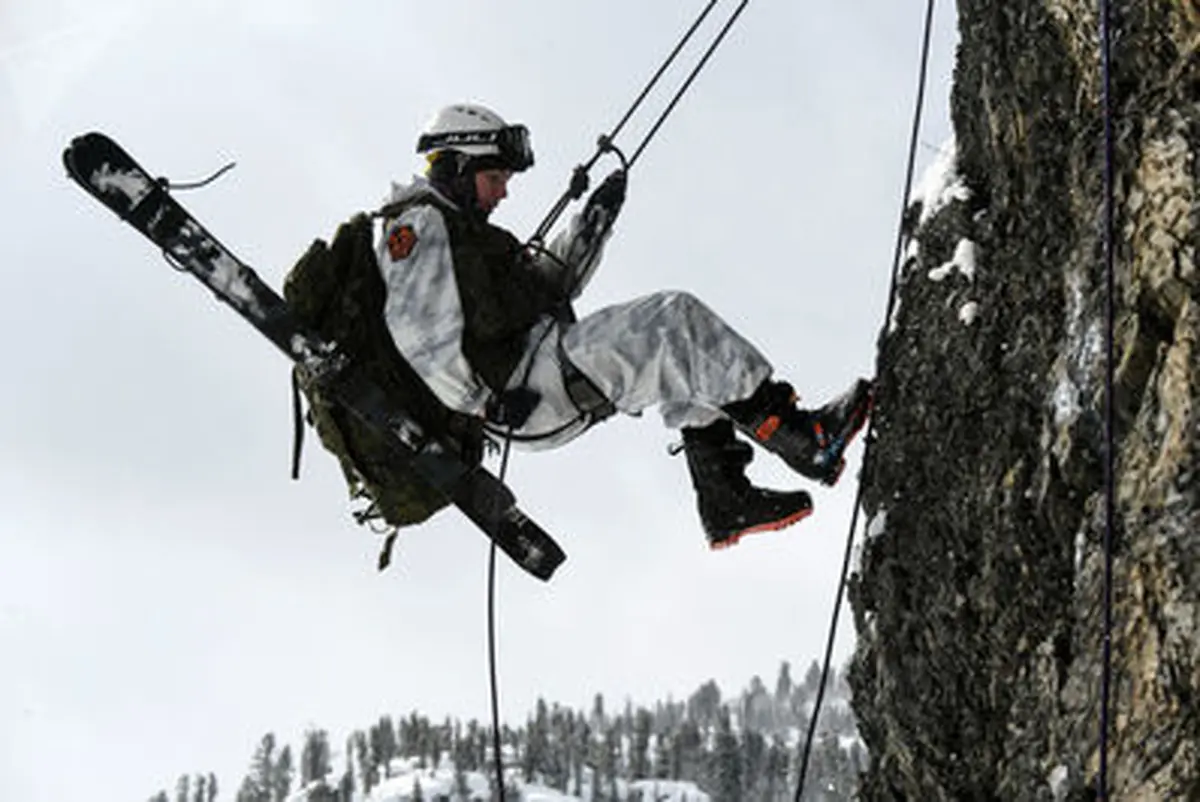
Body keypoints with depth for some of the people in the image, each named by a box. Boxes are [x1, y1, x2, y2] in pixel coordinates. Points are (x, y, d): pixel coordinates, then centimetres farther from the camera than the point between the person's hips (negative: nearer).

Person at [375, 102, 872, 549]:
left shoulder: (460, 227, 27)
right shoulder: (418, 224, -5)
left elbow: (549, 282, 29)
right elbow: (416, 327, -17)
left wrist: (592, 224, 18)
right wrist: (482, 401, -20)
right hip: (530, 389, -11)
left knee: (690, 356, 8)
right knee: (674, 323, -18)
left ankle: (725, 500, -1)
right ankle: (801, 438, -19)